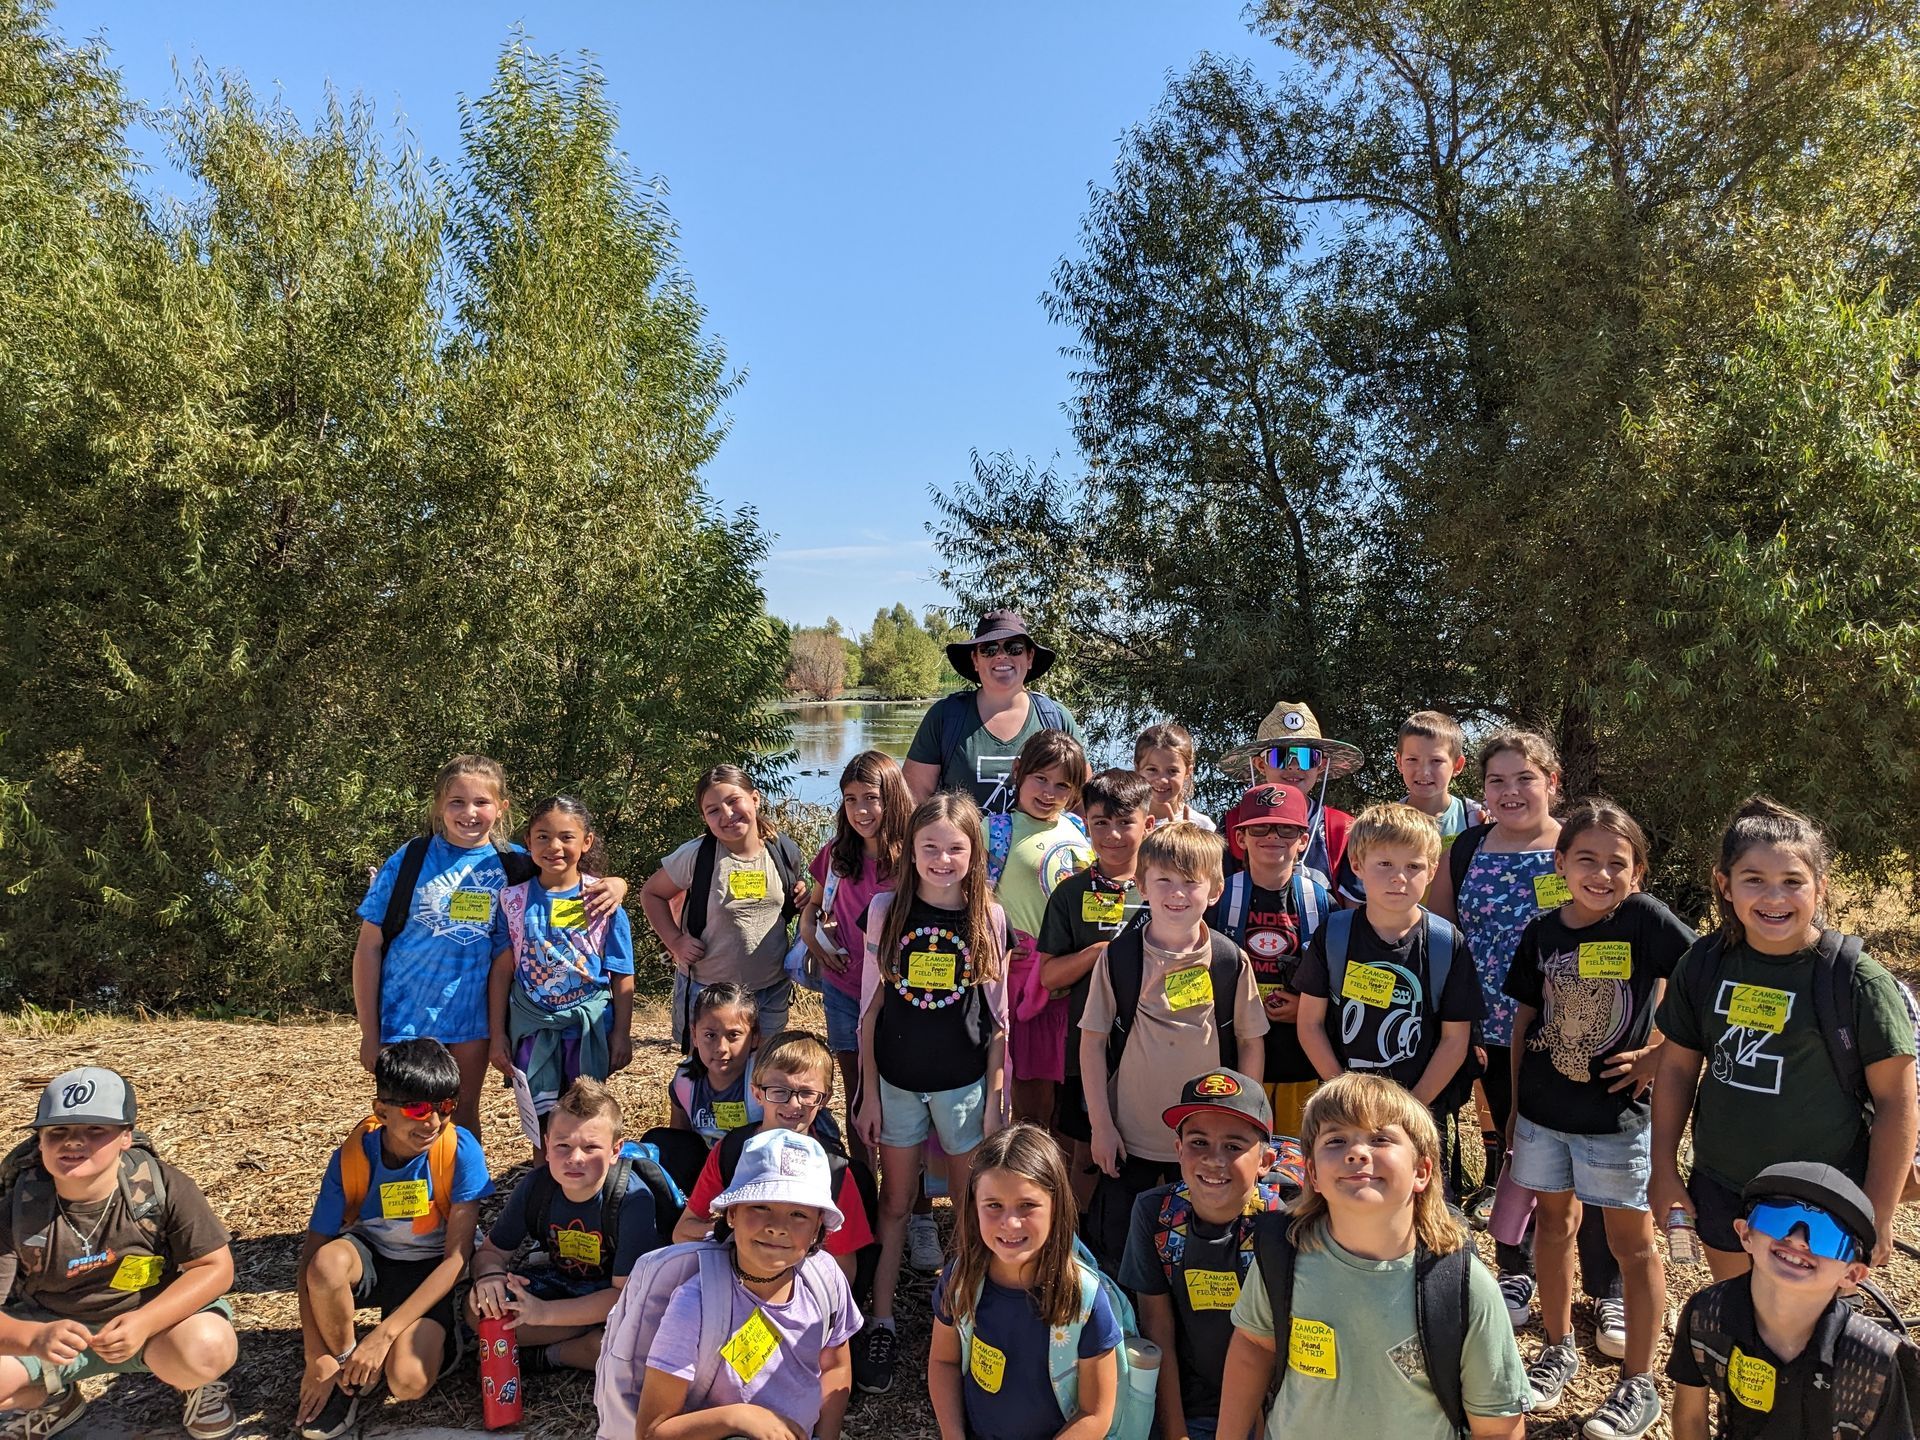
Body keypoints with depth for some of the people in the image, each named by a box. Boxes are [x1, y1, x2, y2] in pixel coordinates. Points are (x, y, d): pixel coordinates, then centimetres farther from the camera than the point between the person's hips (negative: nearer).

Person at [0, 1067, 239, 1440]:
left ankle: (197, 1386, 5)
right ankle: (55, 1397, 10)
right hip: (50, 1326, 3)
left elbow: (216, 1266, -16)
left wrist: (145, 1321, -32)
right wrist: (32, 1338, -38)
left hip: (158, 1314, -3)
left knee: (208, 1349, -35)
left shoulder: (162, 1186, -21)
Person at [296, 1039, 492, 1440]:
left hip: (430, 1272, -2)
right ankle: (347, 1372, -6)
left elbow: (457, 1257, -21)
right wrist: (317, 1358, -22)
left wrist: (384, 1333, -27)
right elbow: (312, 1254, -16)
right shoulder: (353, 1156, -19)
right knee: (328, 1262, -34)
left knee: (408, 1381, -28)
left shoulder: (460, 1151, -24)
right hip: (370, 1257, 2)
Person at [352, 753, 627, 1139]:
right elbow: (369, 947, -5)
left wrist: (614, 883, -18)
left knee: (464, 1116, 17)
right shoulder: (411, 859, -8)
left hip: (473, 1016, 2)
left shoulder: (512, 865, -3)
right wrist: (369, 1034, -6)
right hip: (406, 1016, -2)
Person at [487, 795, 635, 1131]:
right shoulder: (513, 899, -2)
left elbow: (622, 976, -2)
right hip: (533, 1024, 1)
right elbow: (502, 970, 1)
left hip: (590, 1025, -1)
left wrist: (622, 1034, -3)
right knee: (540, 1116, 7)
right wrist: (498, 1034, 0)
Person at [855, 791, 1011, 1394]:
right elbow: (871, 1007, -2)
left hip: (965, 1084, 0)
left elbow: (996, 1016, -1)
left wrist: (995, 1096, -2)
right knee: (895, 1203, 12)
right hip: (897, 1083, 1)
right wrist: (868, 1092, -2)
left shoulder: (989, 917, -7)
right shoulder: (886, 909, -7)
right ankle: (881, 1324, 25)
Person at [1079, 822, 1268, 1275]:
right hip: (1129, 1136, 0)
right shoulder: (1117, 958, -9)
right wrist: (1101, 1124, -5)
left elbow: (1252, 1043, 2)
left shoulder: (1231, 961, -7)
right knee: (1113, 1252, 11)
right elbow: (1093, 1042, -4)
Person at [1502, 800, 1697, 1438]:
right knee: (1553, 1225, 17)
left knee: (1632, 1243, 8)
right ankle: (1559, 1349, 36)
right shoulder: (1541, 932, -1)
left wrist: (1659, 1056, -13)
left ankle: (1638, 1384, 24)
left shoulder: (1645, 918, -13)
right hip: (1543, 1111, 4)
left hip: (1616, 1115, -4)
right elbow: (1525, 1020, 7)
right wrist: (1513, 1102, 9)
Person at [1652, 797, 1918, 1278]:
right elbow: (1678, 1067, 4)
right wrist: (1664, 1170, 5)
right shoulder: (1703, 965, -5)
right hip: (1720, 1192, 4)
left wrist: (1878, 1215, -8)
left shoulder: (1858, 980, -15)